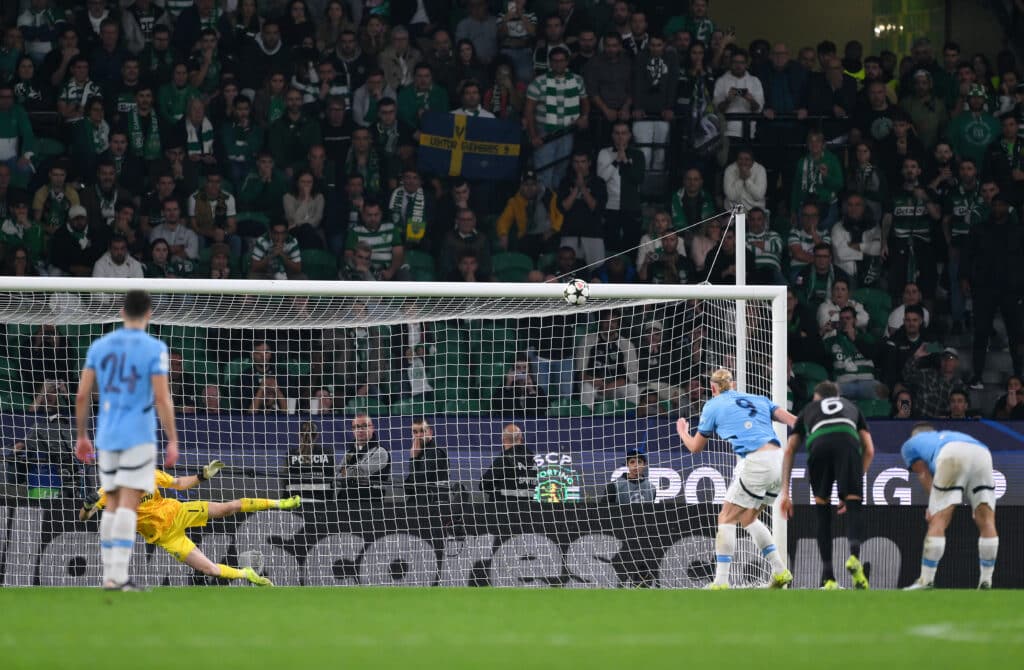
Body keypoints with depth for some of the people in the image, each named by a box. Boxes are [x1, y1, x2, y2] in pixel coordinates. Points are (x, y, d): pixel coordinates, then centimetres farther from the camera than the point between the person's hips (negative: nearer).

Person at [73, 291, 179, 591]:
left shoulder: (99, 346, 7)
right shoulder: (154, 349, -6)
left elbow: (82, 396, 6)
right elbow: (162, 400, -12)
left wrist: (82, 436, 16)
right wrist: (173, 441, -6)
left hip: (107, 438, 5)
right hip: (139, 437, -5)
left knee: (113, 504, 12)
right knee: (129, 504, -8)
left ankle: (110, 574, 11)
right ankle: (118, 576, -15)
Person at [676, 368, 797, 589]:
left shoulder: (713, 406, 10)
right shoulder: (759, 400, 23)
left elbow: (695, 447, 20)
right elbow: (793, 420, 10)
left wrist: (683, 432, 41)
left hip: (756, 463, -6)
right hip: (779, 461, 6)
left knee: (726, 518, 5)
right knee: (747, 518, 22)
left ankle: (721, 582, -1)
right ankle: (780, 571, 18)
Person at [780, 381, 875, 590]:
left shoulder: (809, 410, 39)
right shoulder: (851, 406, 41)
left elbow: (789, 450, 27)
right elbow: (869, 450, 30)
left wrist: (785, 492, 25)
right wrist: (855, 483, 35)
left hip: (818, 443, 0)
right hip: (848, 440, 0)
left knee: (822, 509, 13)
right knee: (854, 505, 3)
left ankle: (828, 576, 4)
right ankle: (854, 554, -27)